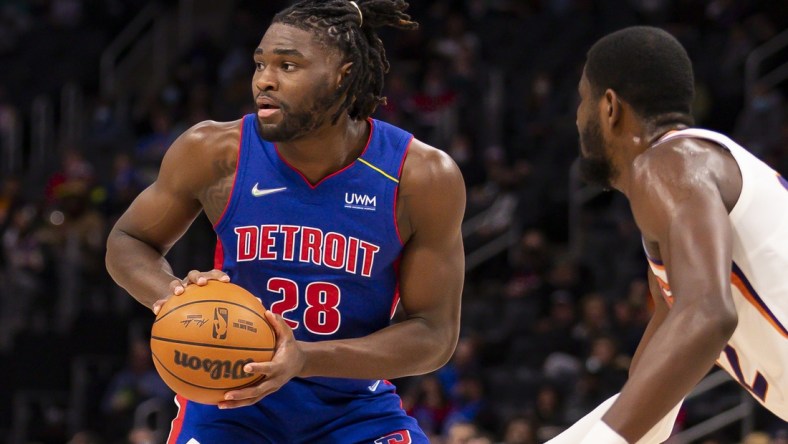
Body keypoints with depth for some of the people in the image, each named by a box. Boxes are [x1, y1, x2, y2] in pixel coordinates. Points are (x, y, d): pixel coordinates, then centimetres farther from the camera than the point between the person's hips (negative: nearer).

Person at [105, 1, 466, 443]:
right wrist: (174, 296, -23)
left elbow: (435, 334, -15)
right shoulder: (214, 152, -14)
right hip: (228, 395, 0)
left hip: (353, 402, 0)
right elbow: (128, 241, 2)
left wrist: (305, 359, -30)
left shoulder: (423, 177, -17)